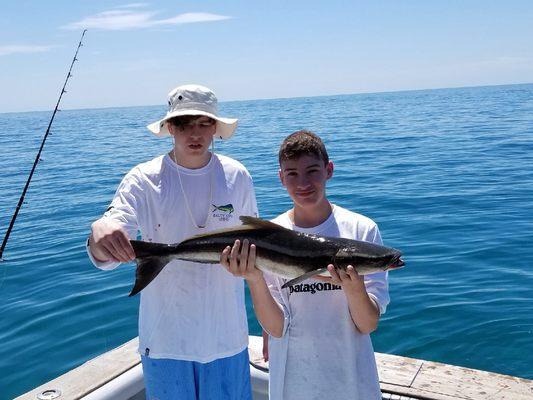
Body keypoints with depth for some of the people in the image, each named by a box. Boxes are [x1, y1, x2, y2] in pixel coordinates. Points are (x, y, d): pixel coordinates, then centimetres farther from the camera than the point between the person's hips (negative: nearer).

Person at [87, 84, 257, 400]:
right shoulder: (143, 180, -10)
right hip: (165, 339, -1)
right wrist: (99, 234, -45)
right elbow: (105, 256, -21)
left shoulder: (237, 177, -5)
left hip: (227, 336, 2)